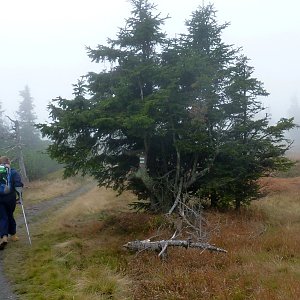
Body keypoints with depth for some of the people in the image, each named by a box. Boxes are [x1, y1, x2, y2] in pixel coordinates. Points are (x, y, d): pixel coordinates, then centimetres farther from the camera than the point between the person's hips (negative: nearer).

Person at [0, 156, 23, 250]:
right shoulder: (13, 172, -2)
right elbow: (18, 185, -11)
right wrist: (19, 195, -6)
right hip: (10, 198, 0)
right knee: (10, 216, 17)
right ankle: (13, 235, 28)